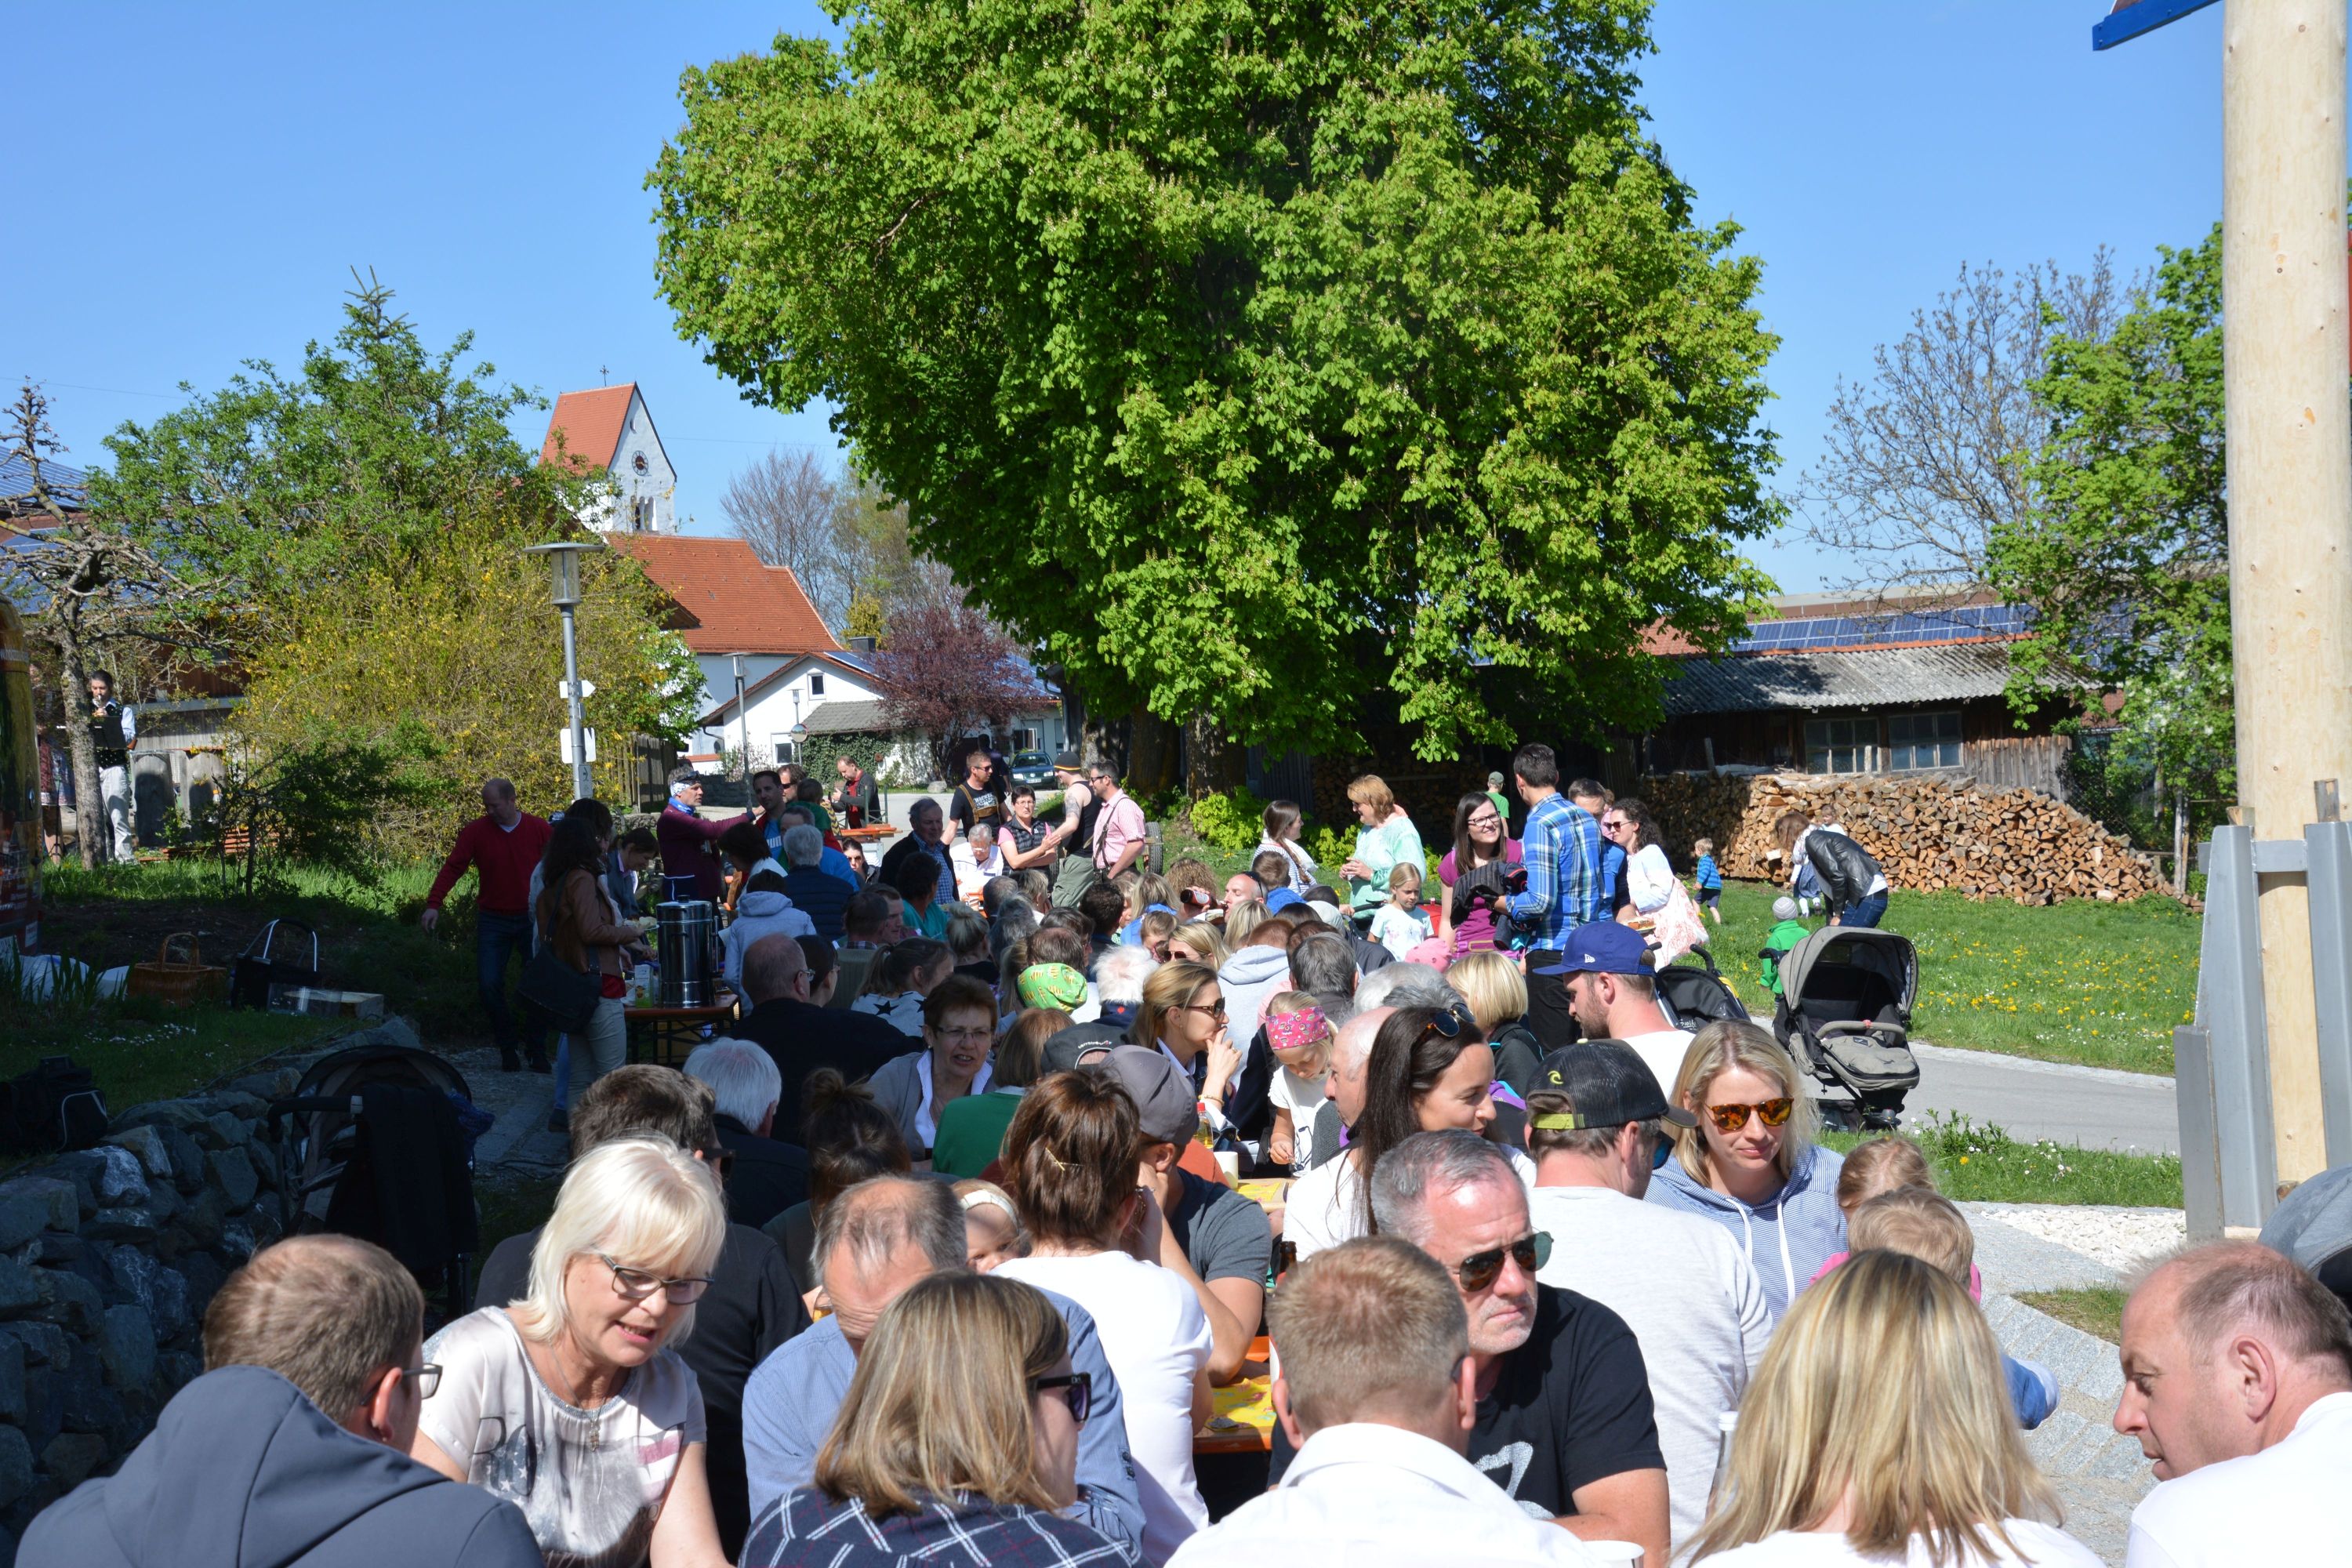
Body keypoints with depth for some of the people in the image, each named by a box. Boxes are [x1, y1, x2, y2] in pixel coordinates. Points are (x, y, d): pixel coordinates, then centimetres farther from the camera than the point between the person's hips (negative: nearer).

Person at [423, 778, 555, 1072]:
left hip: (531, 919, -1)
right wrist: (433, 904, -16)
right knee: (489, 985, -3)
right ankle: (508, 1045, 16)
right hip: (492, 921, 1)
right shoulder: (476, 831, -3)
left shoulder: (539, 829, -3)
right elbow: (452, 867, -6)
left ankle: (537, 1051, 14)